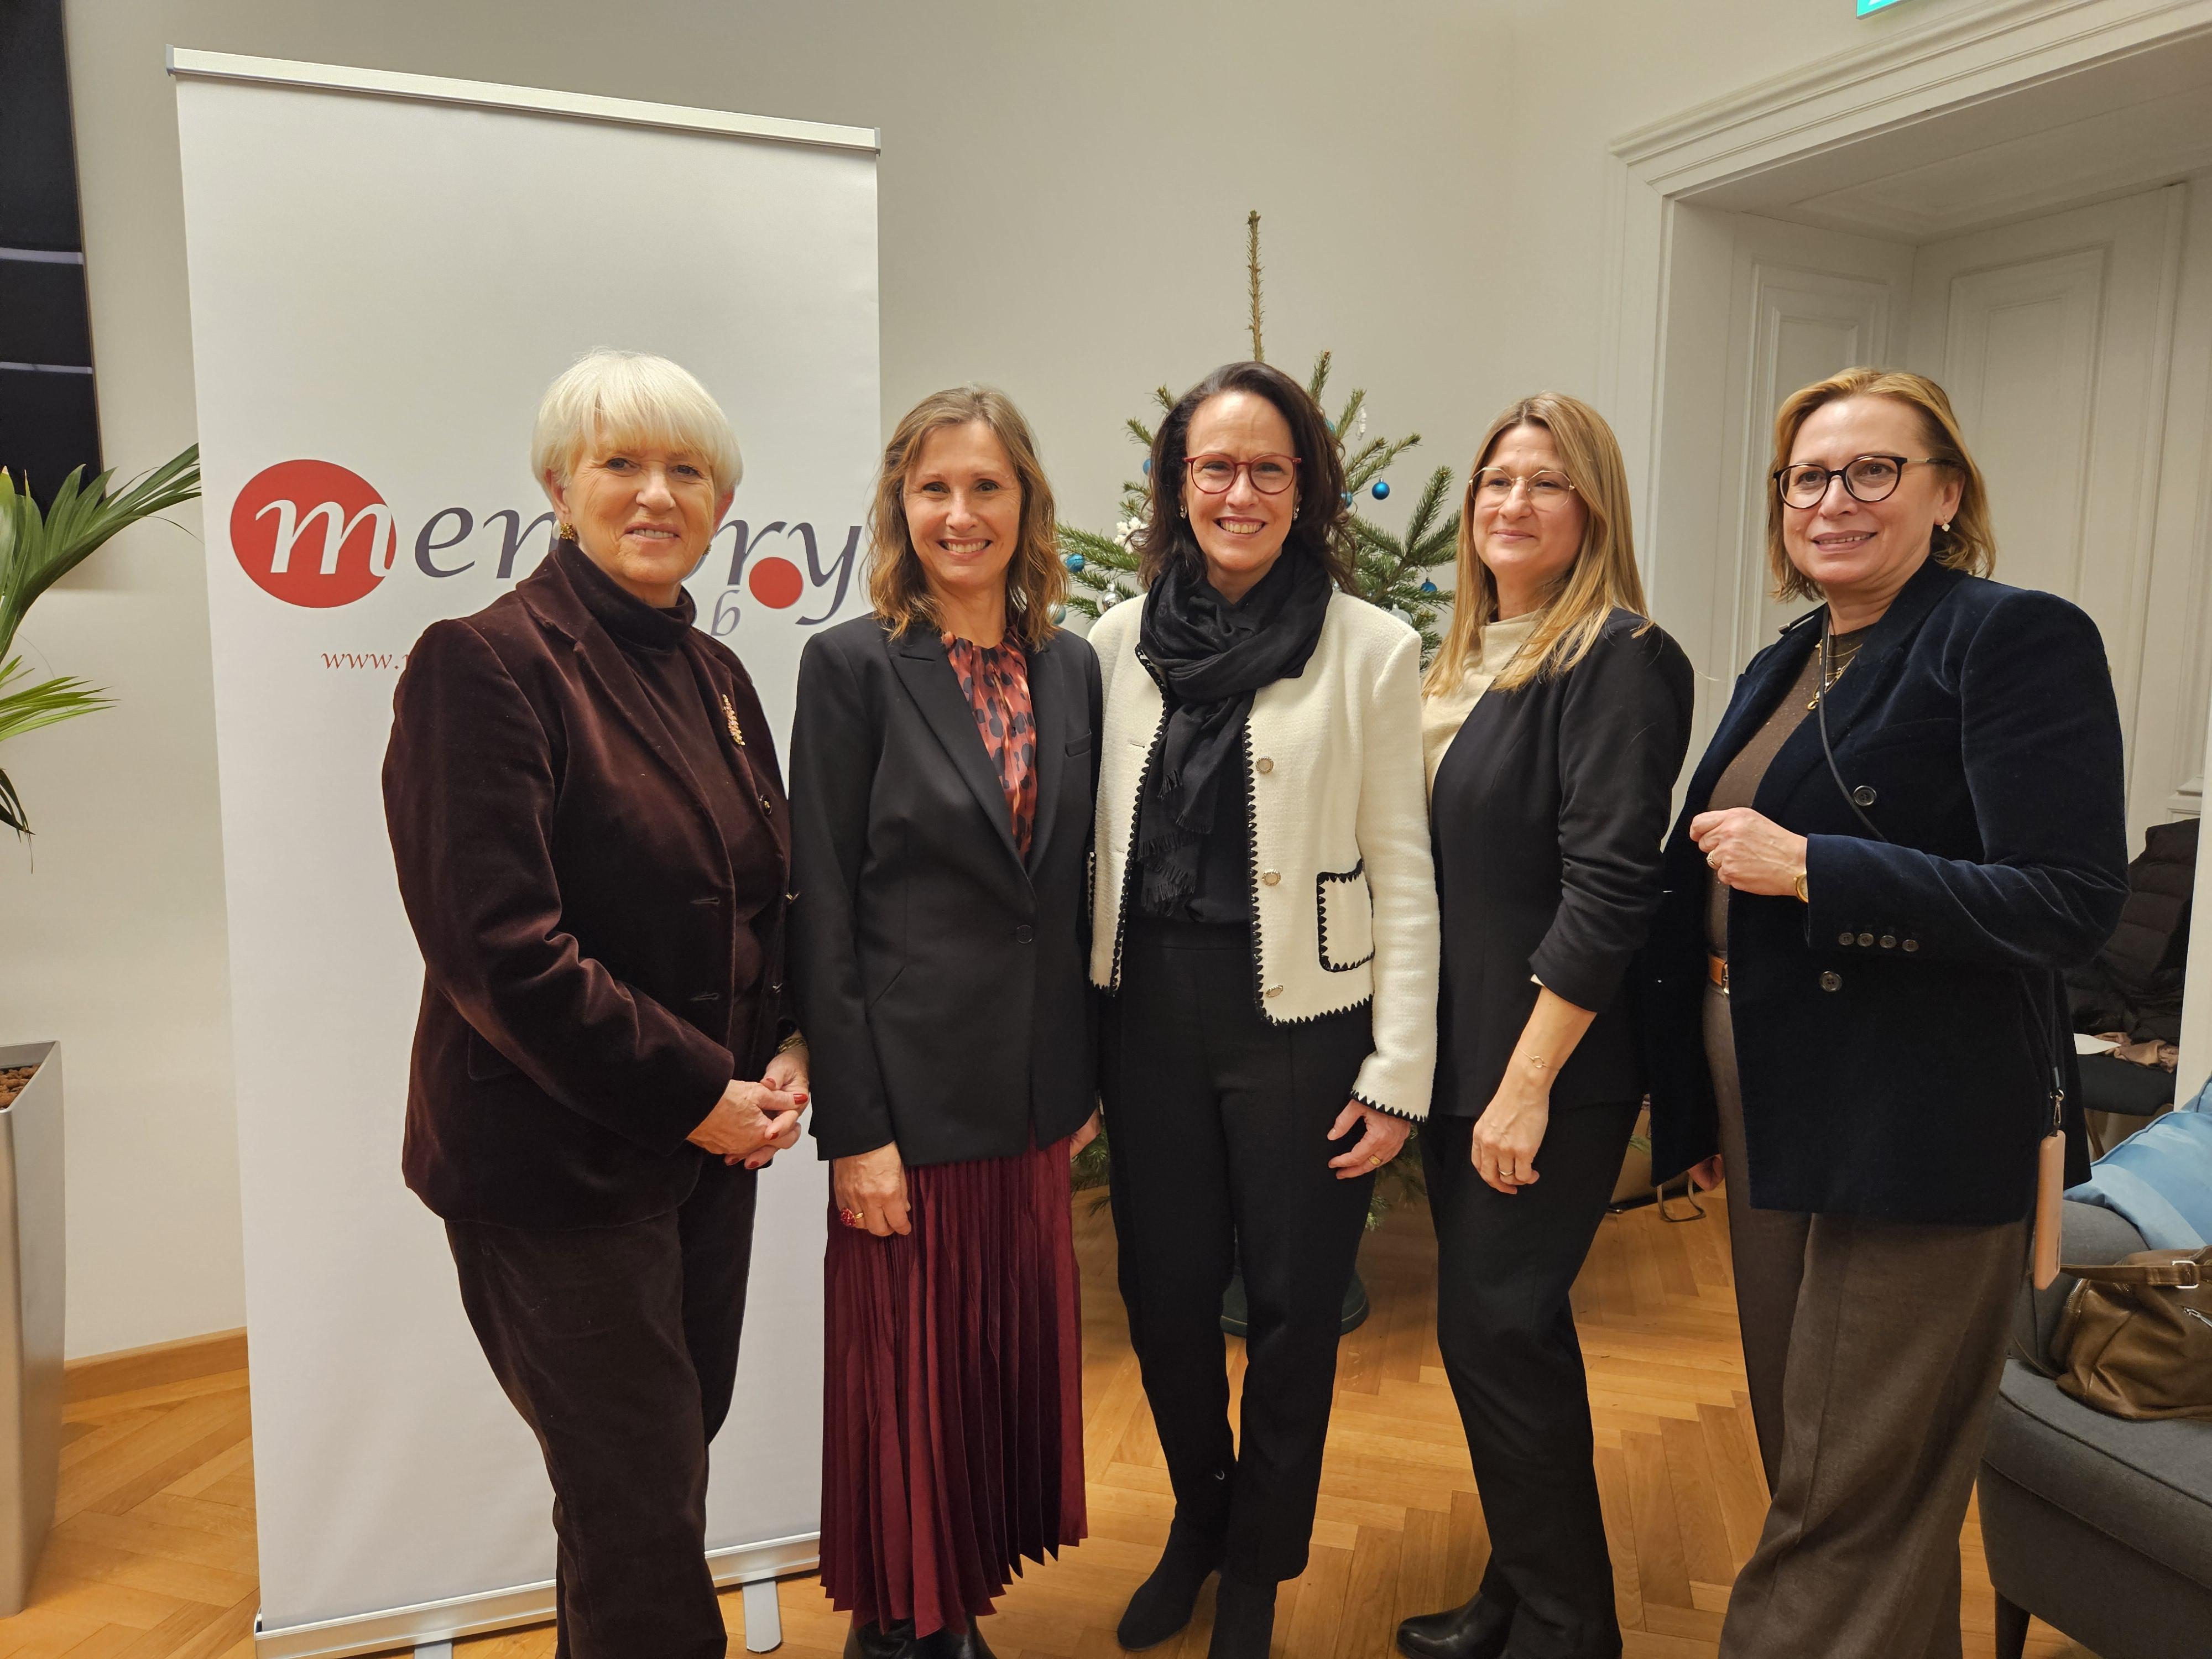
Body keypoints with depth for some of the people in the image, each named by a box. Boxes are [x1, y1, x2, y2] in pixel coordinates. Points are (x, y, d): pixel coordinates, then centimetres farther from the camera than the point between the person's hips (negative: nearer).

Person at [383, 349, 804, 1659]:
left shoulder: (716, 675, 10)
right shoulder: (483, 661, -12)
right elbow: (496, 946, -19)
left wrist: (787, 1056, 0)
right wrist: (698, 1092, -17)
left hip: (710, 1146, 7)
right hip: (561, 1161, -7)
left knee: (671, 1456, 18)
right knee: (642, 1516, 3)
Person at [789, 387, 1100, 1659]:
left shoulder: (1072, 667, 5)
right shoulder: (853, 667, -9)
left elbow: (1081, 886, 10)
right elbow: (823, 913, -11)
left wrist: (1091, 1075, 10)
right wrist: (853, 1127, -12)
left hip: (1036, 1094, 5)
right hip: (912, 1091, -5)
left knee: (1012, 1355, 16)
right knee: (909, 1374, 10)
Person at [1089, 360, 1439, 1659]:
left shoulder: (1373, 648, -6)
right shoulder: (1120, 642, 3)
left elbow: (1402, 876, -5)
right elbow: (1095, 847, 7)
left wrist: (1398, 1078, -7)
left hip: (1299, 1017, -3)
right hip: (1151, 1015, 3)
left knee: (1294, 1307, 11)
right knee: (1166, 1294, 14)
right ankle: (1199, 1524, 44)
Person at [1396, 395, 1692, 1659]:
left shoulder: (1619, 660, -13)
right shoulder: (1471, 659, 11)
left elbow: (1609, 888, -19)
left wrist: (1528, 1081, -20)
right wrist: (1422, 1058, 12)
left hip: (1551, 1070, -8)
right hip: (1457, 1051, 8)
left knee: (1500, 1331, 1)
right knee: (1488, 1328, 16)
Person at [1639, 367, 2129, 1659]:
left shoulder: (2017, 639, -11)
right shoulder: (1785, 668, 13)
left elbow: (2072, 906, -19)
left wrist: (1806, 866, -22)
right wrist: (1702, 1108, 20)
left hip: (1917, 1142, -8)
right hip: (1779, 1126, 8)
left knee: (1855, 1503, 5)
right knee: (1801, 1460, 20)